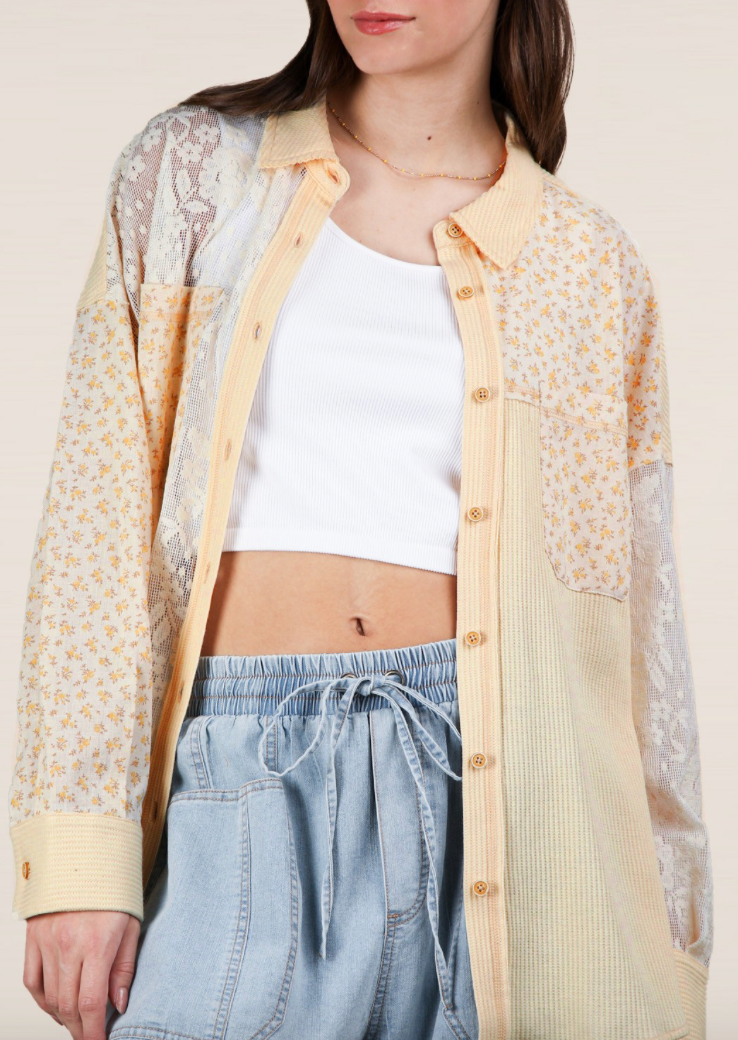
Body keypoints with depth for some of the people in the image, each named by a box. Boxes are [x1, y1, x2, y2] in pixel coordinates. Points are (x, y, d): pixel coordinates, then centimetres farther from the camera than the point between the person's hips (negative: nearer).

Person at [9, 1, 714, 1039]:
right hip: (243, 788, -1)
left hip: (496, 789, 1)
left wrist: (669, 949, 7)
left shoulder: (594, 264, 8)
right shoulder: (193, 168, 6)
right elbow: (99, 514, 1)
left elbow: (639, 618, 9)